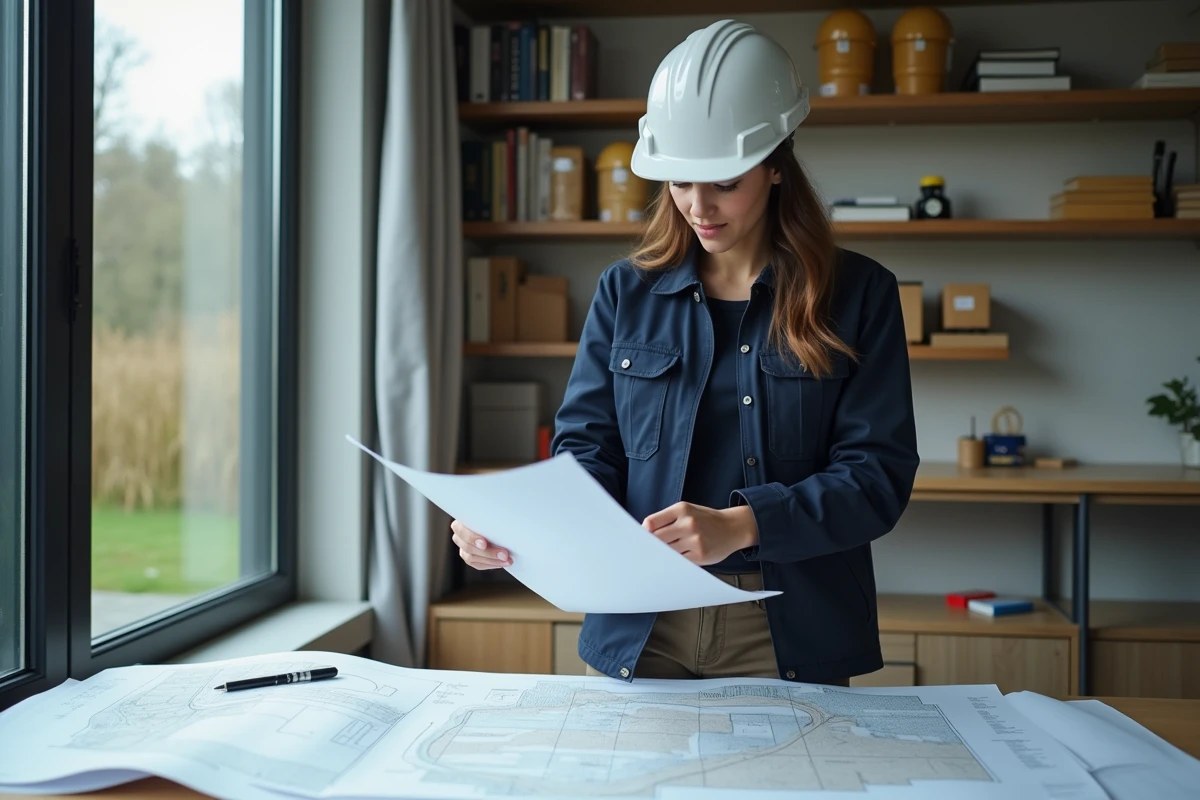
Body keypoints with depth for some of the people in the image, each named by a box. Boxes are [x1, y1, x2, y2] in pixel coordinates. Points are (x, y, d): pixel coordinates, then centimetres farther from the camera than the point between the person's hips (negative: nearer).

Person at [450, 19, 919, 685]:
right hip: (640, 632, 2)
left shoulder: (857, 296, -2)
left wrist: (740, 525, -25)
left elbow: (878, 473, -9)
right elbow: (588, 449, 2)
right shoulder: (627, 293, 5)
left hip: (789, 639, -2)